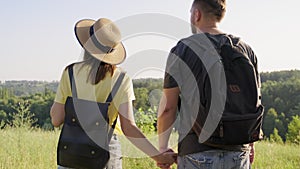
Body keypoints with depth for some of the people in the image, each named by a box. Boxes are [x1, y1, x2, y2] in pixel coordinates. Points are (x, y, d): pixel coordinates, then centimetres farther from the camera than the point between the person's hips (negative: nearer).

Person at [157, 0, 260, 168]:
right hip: (238, 154, 4)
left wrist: (163, 148, 8)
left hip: (198, 155, -3)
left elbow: (168, 107, -5)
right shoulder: (246, 49, 6)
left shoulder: (182, 50, -5)